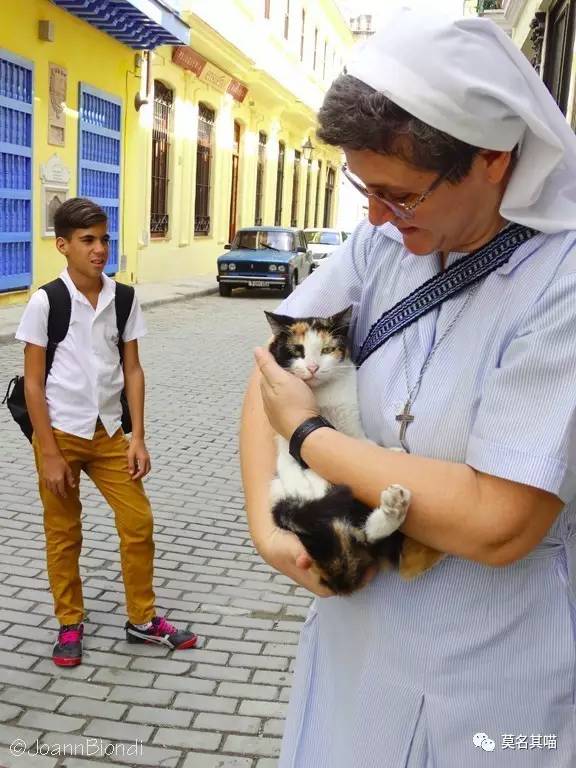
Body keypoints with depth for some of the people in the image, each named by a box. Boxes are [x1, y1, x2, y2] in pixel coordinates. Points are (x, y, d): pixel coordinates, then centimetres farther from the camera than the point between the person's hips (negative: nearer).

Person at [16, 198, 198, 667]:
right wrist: (50, 454, -11)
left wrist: (138, 438, -2)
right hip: (61, 433, -3)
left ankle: (142, 619, 24)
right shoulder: (45, 302, -11)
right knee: (64, 533, 9)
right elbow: (33, 382, -9)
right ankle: (70, 624, 29)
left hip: (108, 432, 3)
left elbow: (132, 370, 3)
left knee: (138, 522, 6)